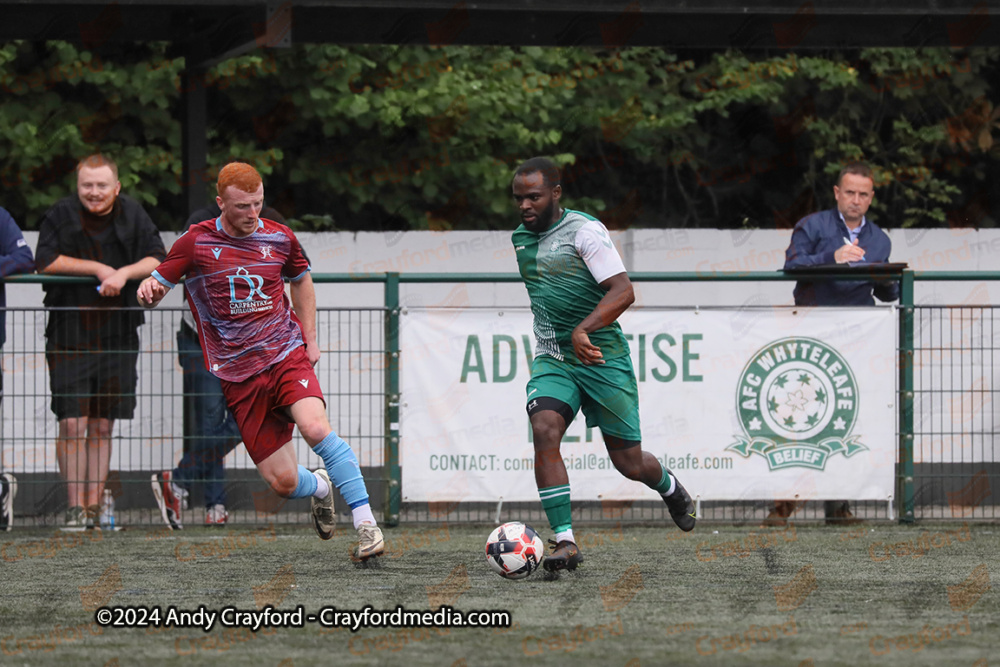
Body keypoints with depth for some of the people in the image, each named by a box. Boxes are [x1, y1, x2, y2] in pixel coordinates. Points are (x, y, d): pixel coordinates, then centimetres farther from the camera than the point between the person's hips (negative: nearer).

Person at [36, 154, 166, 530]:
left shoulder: (132, 215, 3)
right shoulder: (61, 216, -2)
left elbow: (159, 260, -1)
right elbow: (46, 261, -12)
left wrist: (124, 273, -18)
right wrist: (98, 268, -14)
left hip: (117, 339, 2)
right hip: (69, 339, -2)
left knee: (102, 427, 6)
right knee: (72, 424, -8)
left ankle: (94, 505, 11)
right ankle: (75, 506, -2)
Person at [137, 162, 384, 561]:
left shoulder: (279, 238, 5)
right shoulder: (196, 243, -3)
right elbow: (155, 286, -1)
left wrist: (310, 339, 16)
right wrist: (148, 291, -26)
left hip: (286, 355, 0)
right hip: (238, 375, 0)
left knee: (316, 428, -30)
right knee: (283, 482, -6)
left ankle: (366, 525, -27)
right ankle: (320, 487, 33)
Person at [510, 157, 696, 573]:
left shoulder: (584, 231, -11)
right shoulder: (521, 239, 11)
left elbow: (623, 292, -21)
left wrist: (583, 329, -34)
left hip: (601, 356, -5)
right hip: (552, 360, 5)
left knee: (629, 463, 3)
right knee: (544, 431, -24)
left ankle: (670, 488, 40)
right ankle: (565, 542, -24)